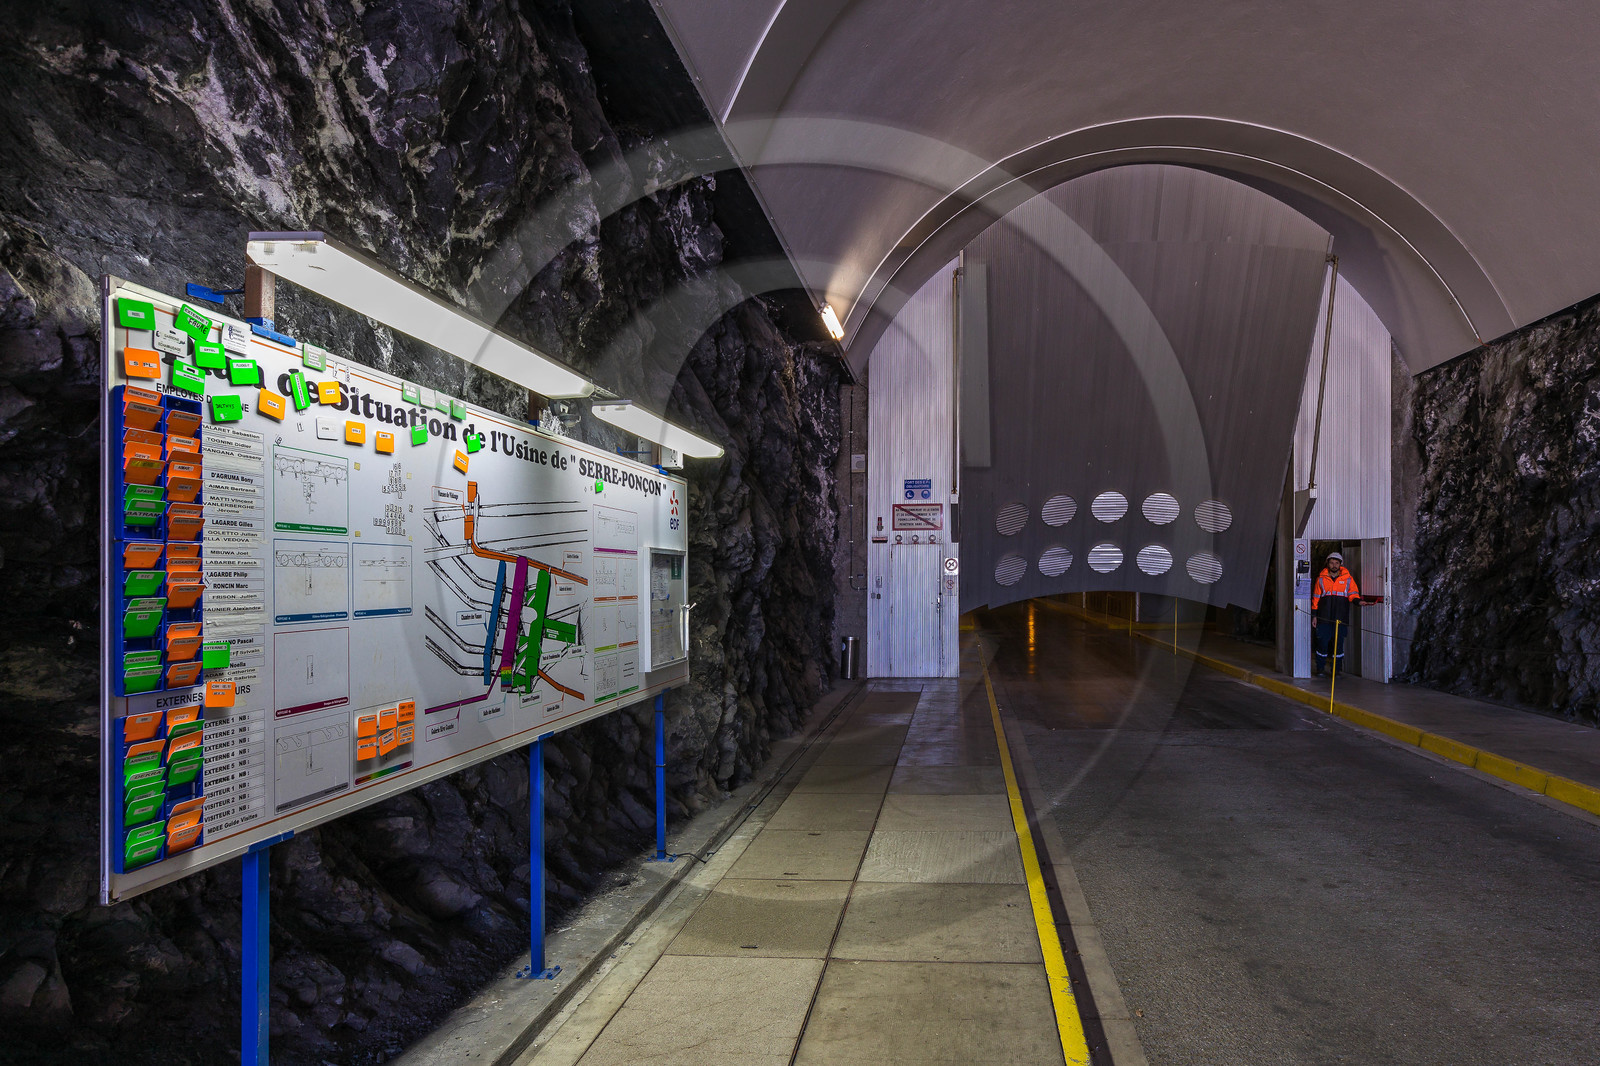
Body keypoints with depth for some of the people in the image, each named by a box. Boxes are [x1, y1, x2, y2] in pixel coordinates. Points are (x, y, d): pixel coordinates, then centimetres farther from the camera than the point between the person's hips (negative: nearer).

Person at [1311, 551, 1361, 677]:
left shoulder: (1348, 578, 8)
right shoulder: (1321, 578, 8)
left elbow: (1353, 593, 7)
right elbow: (1316, 597, 10)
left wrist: (1358, 600, -17)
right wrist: (1314, 615, 6)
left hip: (1340, 618, 0)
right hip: (1324, 618, 0)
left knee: (1339, 643, 2)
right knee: (1322, 642, -1)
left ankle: (1336, 670, 12)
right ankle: (1319, 668, 11)